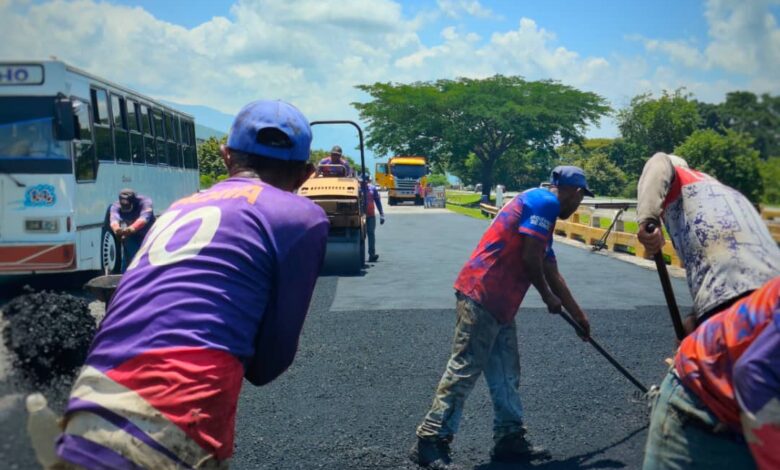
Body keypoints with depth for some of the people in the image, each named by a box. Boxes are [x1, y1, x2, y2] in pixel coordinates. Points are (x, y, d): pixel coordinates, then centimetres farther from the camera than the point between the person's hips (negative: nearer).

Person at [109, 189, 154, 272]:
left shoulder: (145, 202, -30)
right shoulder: (116, 206, -23)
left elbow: (144, 217, -49)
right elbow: (114, 218, -44)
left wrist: (132, 228, -70)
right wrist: (116, 228, -69)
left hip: (147, 236, -2)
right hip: (131, 238, 2)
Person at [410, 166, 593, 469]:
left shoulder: (543, 212, 24)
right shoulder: (545, 201, -7)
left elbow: (551, 273, 31)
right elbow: (529, 257, -16)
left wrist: (578, 315, 37)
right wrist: (548, 296, 1)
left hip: (499, 303, 10)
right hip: (481, 296, -10)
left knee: (506, 374, 14)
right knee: (464, 370, -8)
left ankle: (509, 439, 22)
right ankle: (430, 443, -3)